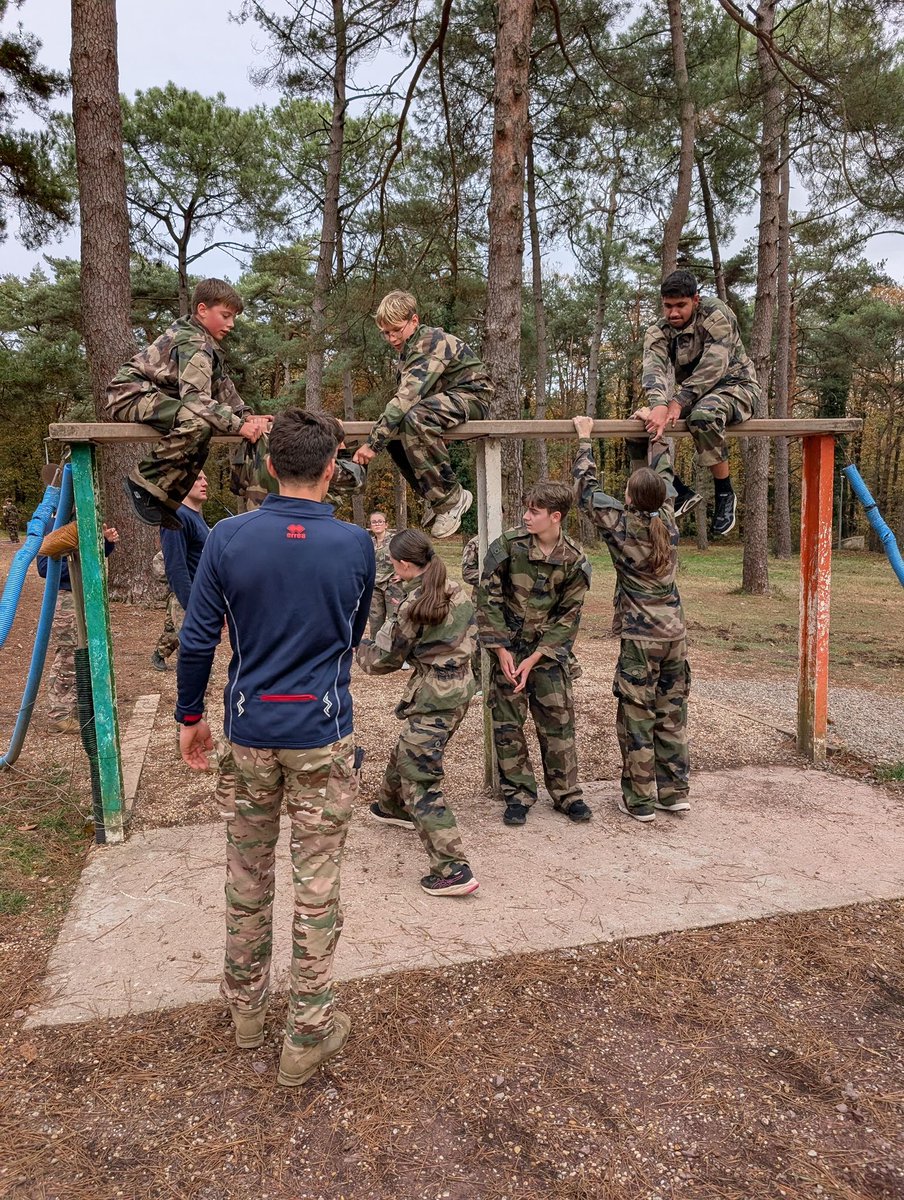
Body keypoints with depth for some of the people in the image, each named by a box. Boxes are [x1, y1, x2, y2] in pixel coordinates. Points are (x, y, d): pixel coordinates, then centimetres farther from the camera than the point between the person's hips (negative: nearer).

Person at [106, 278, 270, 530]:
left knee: (200, 443, 24)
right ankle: (143, 481, -22)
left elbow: (223, 386, 14)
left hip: (152, 397, 11)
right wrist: (238, 425, -35)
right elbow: (195, 397, -31)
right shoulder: (194, 345, -17)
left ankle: (166, 501, 25)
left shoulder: (204, 341, 15)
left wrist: (246, 414, 0)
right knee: (199, 422, -34)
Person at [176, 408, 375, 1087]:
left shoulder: (229, 538, -7)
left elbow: (197, 639, -4)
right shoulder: (355, 545, -7)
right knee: (317, 883, 9)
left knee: (247, 874, 19)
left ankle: (246, 1006, 38)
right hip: (323, 734, -1)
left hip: (249, 731, 2)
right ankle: (307, 1037, 20)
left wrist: (190, 715, 10)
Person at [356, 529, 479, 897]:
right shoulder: (457, 592, 4)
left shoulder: (412, 607, -17)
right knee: (407, 750, 30)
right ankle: (394, 807, 55)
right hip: (462, 687, 9)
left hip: (432, 697, -9)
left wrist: (358, 646, 13)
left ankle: (454, 871, -9)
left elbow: (382, 660, -7)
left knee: (419, 780, -5)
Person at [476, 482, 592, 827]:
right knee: (507, 723, 3)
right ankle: (518, 794, 17)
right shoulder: (508, 545, -11)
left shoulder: (574, 559, -8)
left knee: (558, 721, 4)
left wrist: (535, 659, -12)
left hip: (550, 649, 1)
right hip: (508, 646, 0)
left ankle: (566, 793, 19)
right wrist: (501, 650, -12)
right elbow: (487, 598, -8)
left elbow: (568, 615, -6)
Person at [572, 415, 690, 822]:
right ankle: (674, 792, 23)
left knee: (637, 719, 3)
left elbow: (586, 486, 2)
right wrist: (657, 436, 29)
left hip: (640, 637, -5)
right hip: (675, 633, 5)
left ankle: (640, 801, 11)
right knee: (672, 715, 14)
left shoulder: (620, 524, -10)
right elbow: (663, 473, 19)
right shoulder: (667, 519, 2)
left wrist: (584, 440, 12)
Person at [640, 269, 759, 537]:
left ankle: (725, 495, -22)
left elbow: (713, 366, -28)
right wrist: (659, 405, -45)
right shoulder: (658, 332, -3)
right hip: (692, 396, 6)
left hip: (735, 386, -6)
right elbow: (654, 369, -23)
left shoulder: (716, 313, -15)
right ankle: (682, 494, -3)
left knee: (703, 415, -40)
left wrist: (678, 403, -39)